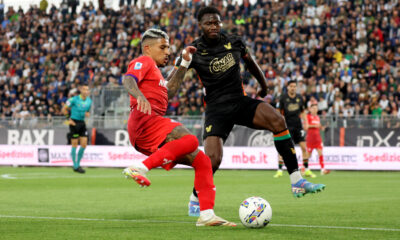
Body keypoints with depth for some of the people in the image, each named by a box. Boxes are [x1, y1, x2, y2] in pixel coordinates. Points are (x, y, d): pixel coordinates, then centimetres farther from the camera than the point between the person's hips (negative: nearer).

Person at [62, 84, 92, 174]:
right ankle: (76, 166, 4)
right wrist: (69, 119, -8)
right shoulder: (74, 99, -11)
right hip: (74, 122, -6)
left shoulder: (89, 101, 5)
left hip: (82, 122, 6)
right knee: (74, 144, -2)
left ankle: (78, 163, 16)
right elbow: (64, 109, -2)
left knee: (84, 144, 0)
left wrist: (87, 114, -3)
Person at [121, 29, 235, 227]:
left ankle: (207, 215, -2)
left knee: (202, 161, 6)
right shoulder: (144, 61, 6)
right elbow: (127, 79, -13)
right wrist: (139, 96, -35)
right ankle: (140, 168, -36)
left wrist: (184, 64, 35)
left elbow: (169, 92, 37)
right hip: (144, 118, -10)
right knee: (190, 140, -33)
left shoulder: (153, 70, 35)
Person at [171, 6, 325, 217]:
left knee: (277, 120, -24)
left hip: (241, 102, 3)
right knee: (212, 159, -20)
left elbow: (250, 62, 23)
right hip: (216, 109, -3)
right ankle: (195, 199, 11)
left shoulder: (234, 43, 4)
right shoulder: (194, 50, -7)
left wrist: (264, 87, 35)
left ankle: (297, 182, -21)